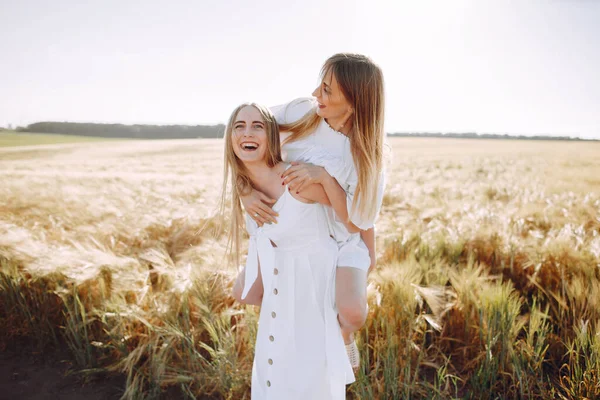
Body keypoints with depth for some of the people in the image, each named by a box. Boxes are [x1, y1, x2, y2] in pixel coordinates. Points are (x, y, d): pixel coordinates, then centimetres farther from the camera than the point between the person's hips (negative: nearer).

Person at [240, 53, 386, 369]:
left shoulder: (368, 154, -22)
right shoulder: (299, 113, -17)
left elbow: (356, 222, -21)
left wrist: (323, 176, -33)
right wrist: (245, 192, -25)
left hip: (342, 242, -3)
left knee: (353, 313, -26)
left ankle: (345, 336, 15)